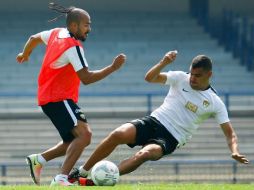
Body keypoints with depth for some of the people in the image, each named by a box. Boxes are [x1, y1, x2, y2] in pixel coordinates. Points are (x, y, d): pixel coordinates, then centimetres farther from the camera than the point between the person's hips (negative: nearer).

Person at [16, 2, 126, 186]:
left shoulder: (56, 33, 10)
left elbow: (34, 38, 29)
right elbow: (86, 78, -22)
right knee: (84, 133, -25)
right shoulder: (73, 47, -18)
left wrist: (25, 54, 49)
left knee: (74, 141, 16)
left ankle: (38, 160, 19)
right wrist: (113, 67, -21)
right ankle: (61, 178, -32)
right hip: (59, 99, -10)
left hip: (48, 98, 10)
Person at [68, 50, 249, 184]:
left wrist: (235, 151, -20)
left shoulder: (215, 103, 0)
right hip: (155, 120, 2)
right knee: (118, 134, -27)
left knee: (145, 154, -34)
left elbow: (230, 133, 0)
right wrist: (163, 63, -20)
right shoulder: (181, 78, 4)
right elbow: (150, 78, -2)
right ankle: (82, 172, -12)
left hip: (171, 139, -2)